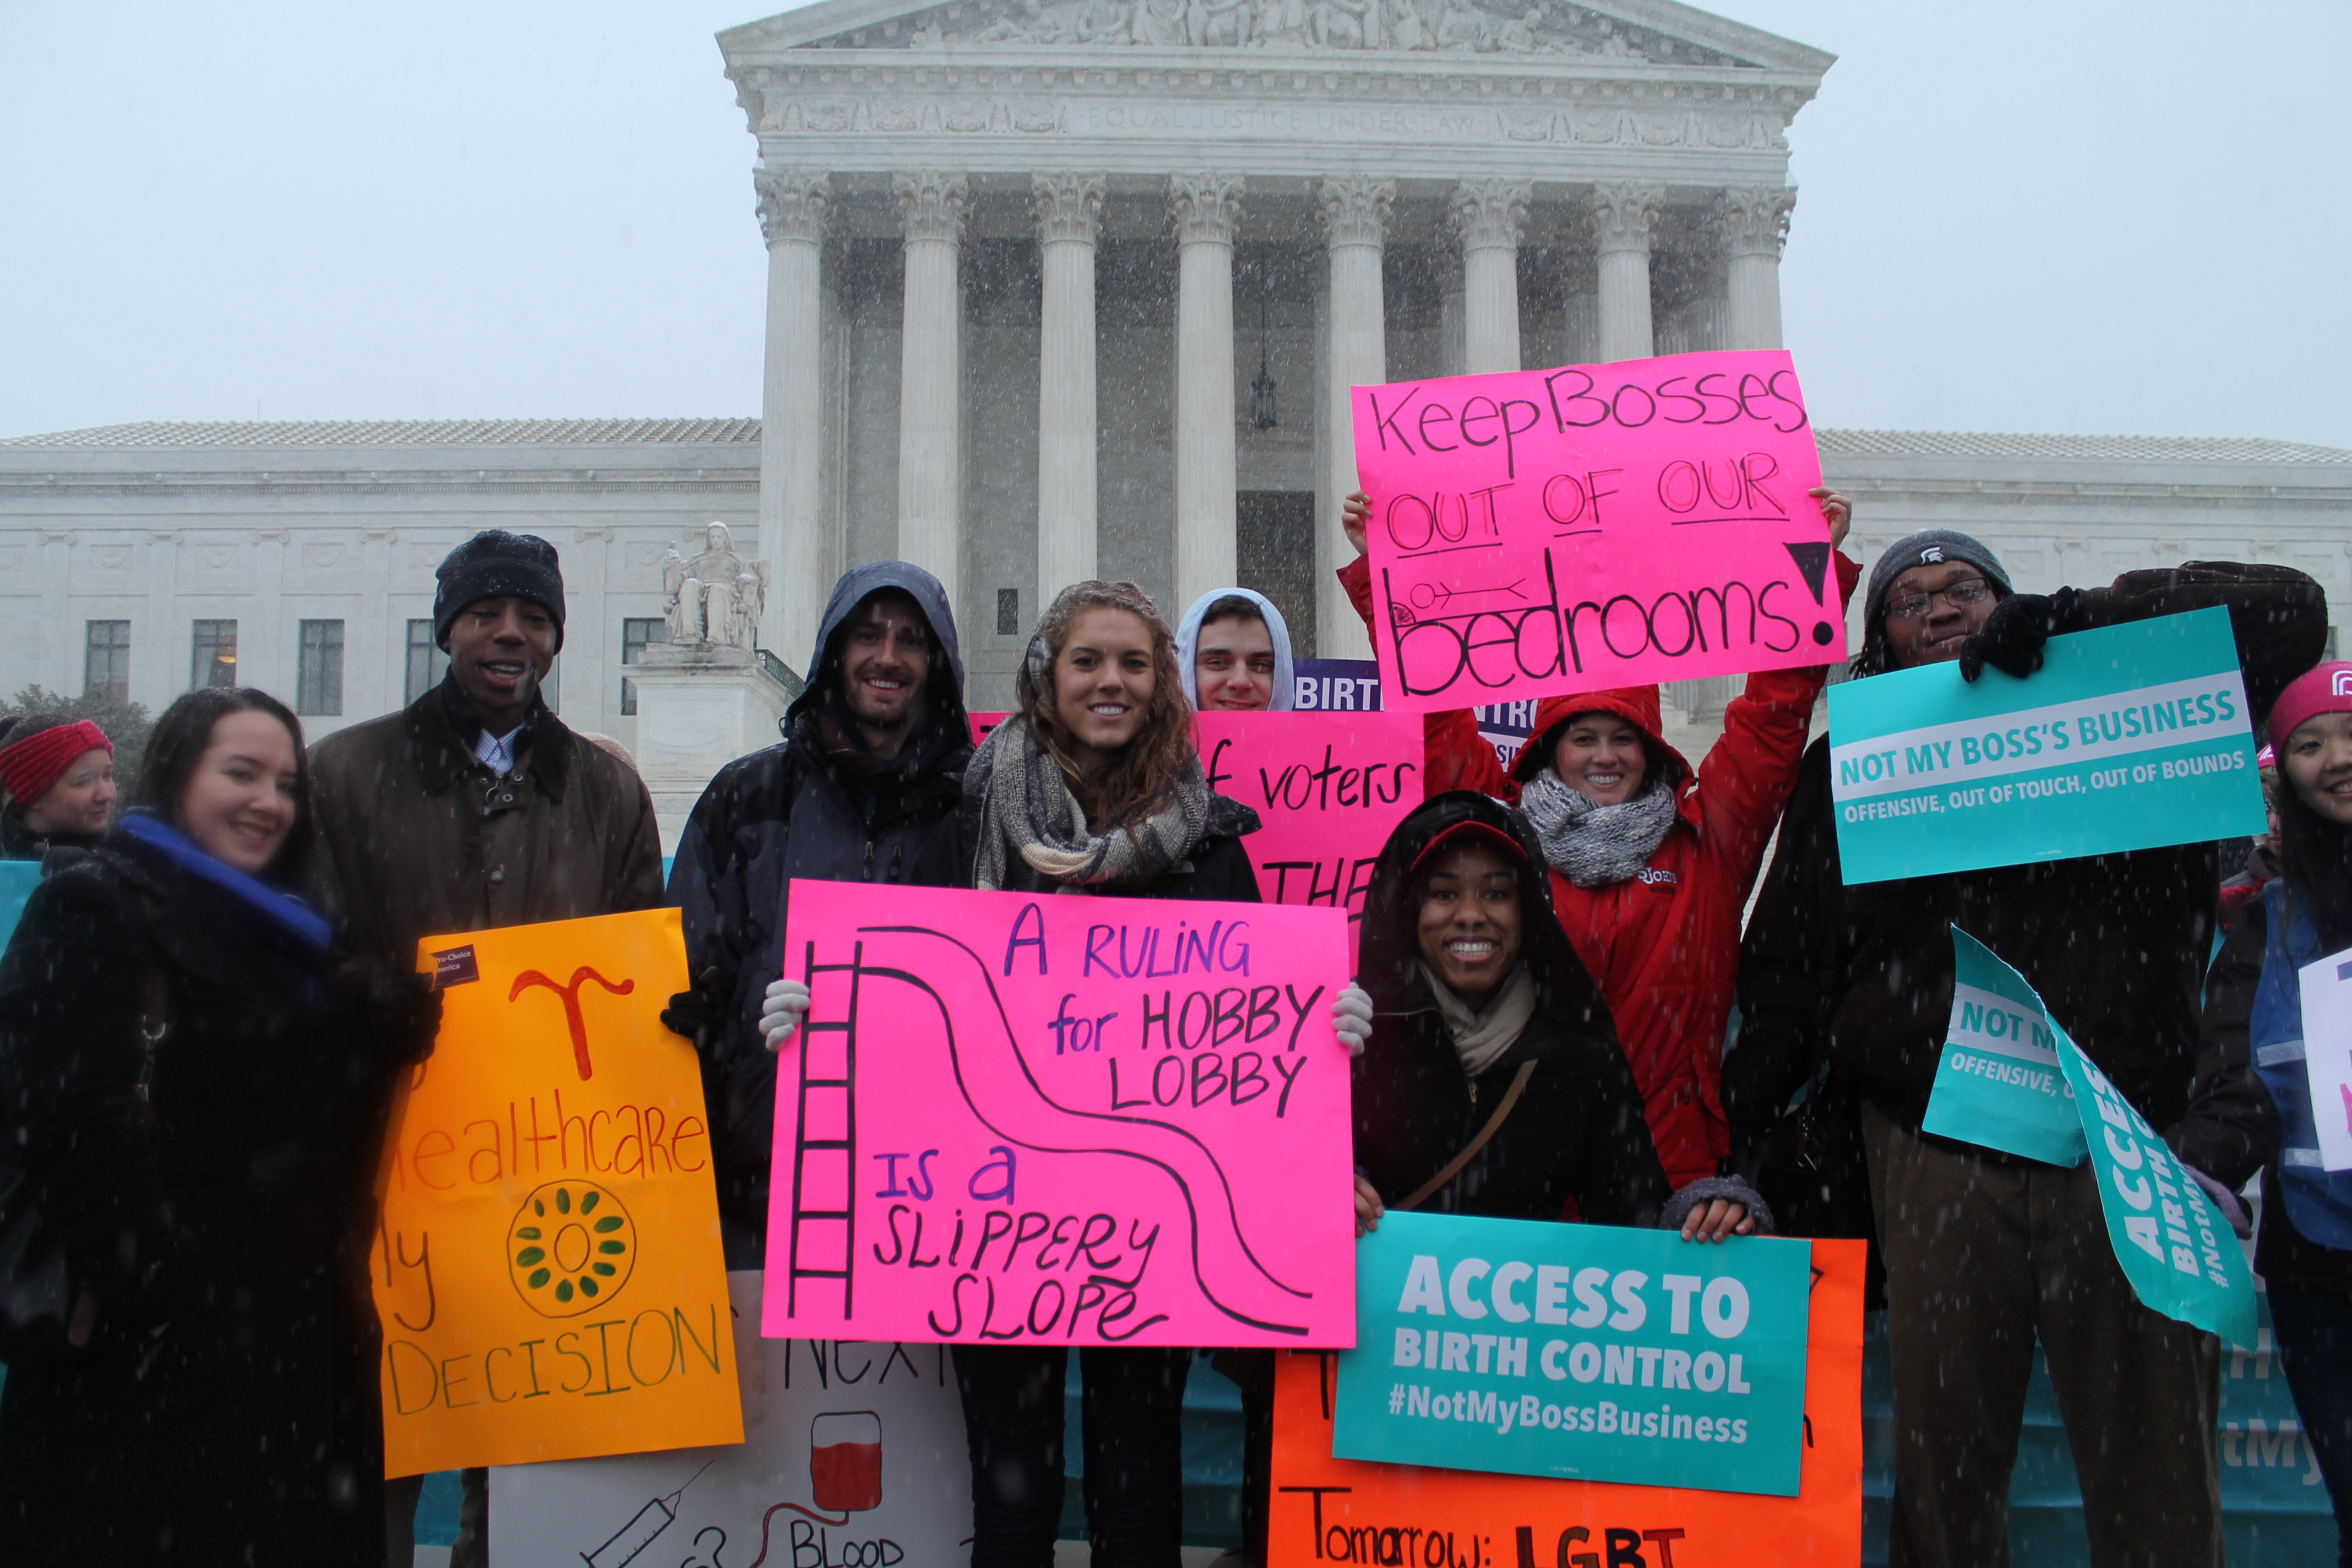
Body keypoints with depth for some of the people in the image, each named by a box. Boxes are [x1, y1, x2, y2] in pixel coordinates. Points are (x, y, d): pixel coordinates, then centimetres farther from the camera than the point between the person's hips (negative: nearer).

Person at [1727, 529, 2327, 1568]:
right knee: (1945, 1462, 5)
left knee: (2157, 1471, 3)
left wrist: (2065, 616, -6)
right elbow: (1787, 975, 12)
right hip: (1936, 1156, 1)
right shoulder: (1848, 768, 13)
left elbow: (2288, 611, 4)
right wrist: (1733, 1142, 2)